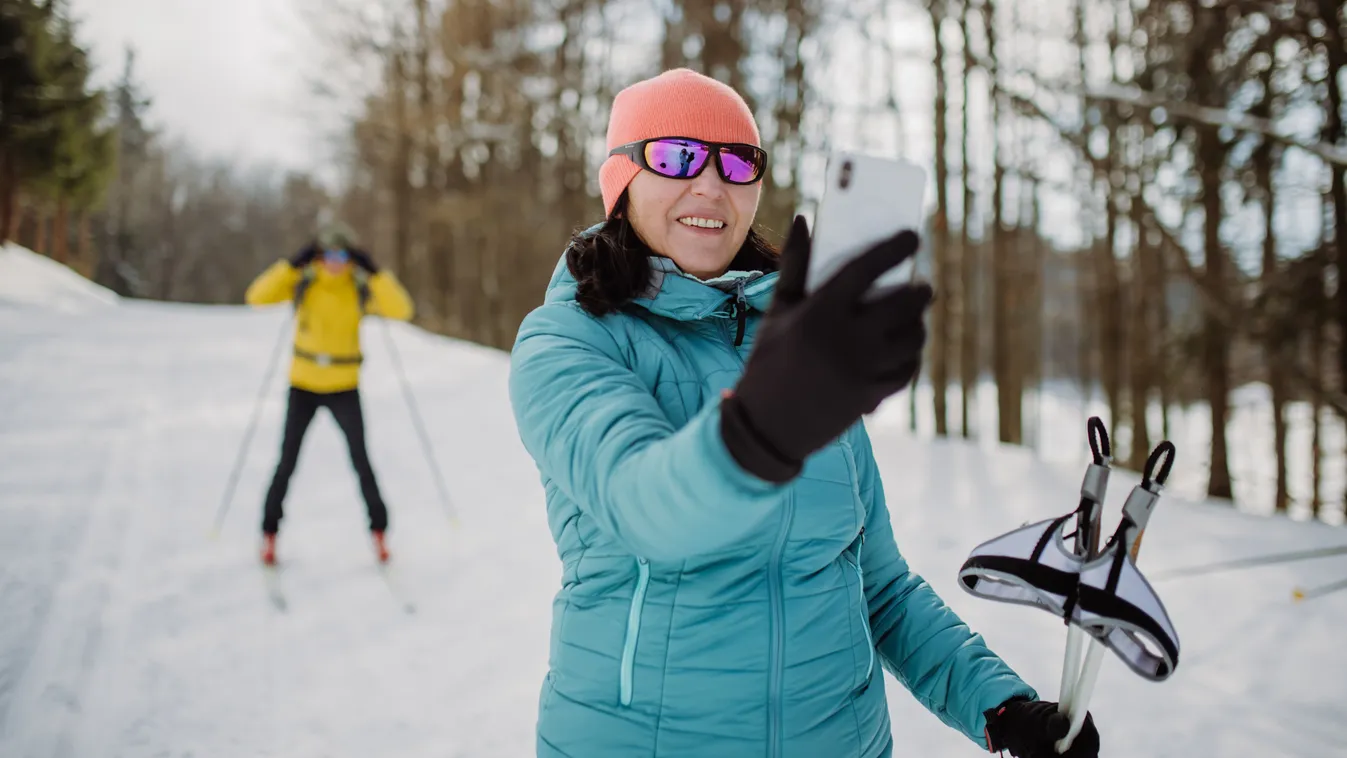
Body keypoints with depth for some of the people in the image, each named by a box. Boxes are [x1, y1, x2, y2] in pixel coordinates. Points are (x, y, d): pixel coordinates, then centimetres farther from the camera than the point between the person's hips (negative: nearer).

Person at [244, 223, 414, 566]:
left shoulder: (361, 288, -5)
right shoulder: (302, 282, -5)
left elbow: (402, 310, -18)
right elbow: (256, 296, -16)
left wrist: (375, 273, -22)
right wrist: (292, 264, -22)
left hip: (344, 388, 0)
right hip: (303, 386, 0)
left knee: (361, 463, -2)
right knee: (287, 464, 4)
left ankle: (379, 531, 15)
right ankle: (270, 533, 22)